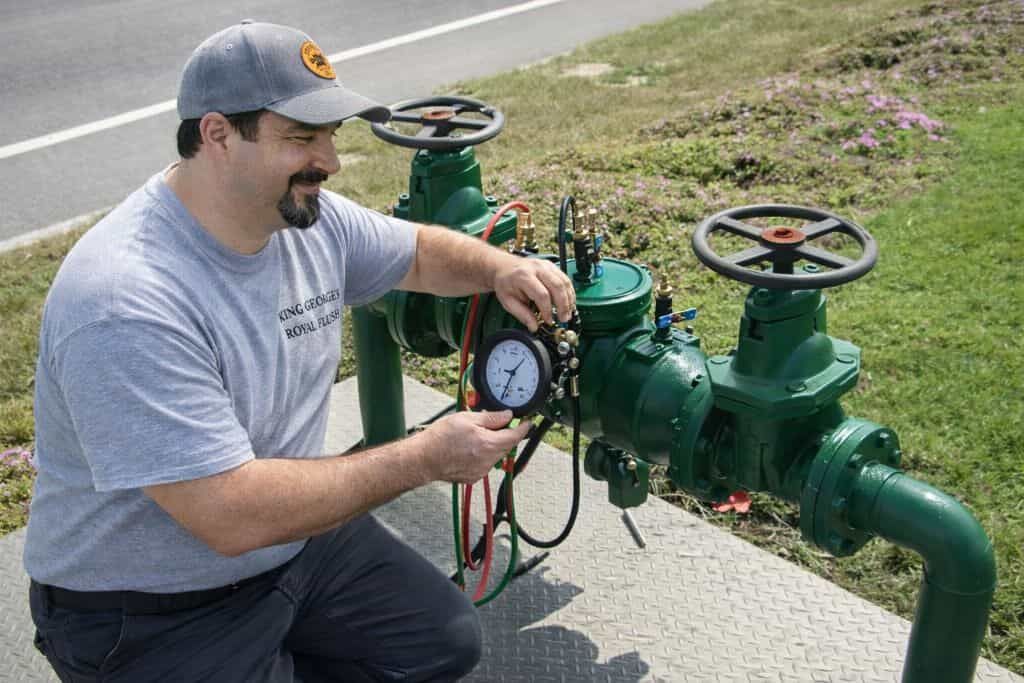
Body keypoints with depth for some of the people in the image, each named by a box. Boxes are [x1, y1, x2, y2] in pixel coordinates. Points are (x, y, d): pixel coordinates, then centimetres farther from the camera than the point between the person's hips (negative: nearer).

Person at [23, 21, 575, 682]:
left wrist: (499, 267, -9)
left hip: (296, 540, 8)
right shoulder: (126, 303, -32)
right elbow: (233, 516, -33)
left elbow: (419, 250, 13)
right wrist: (425, 457, -26)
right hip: (150, 615, -7)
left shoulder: (312, 216, -8)